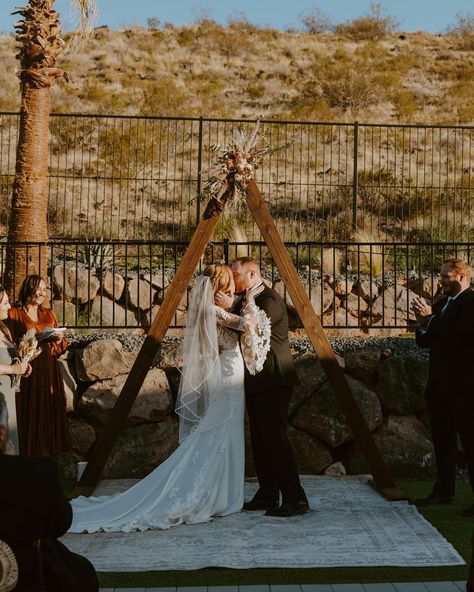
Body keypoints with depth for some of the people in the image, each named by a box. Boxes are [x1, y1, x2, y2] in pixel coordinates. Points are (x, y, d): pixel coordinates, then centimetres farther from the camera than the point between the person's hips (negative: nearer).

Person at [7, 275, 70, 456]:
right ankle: (30, 451, 2)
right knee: (30, 412, -6)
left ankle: (50, 449, 10)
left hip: (49, 370, 5)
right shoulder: (14, 313, 1)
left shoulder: (49, 314, 16)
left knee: (50, 410, 3)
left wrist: (58, 340, -6)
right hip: (27, 371, -4)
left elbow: (60, 348, 16)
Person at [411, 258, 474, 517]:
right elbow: (424, 341, 15)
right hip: (439, 384, 9)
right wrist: (422, 322, -3)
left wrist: (430, 318, -19)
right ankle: (443, 491, 24)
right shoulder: (440, 305, 15)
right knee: (442, 440, 14)